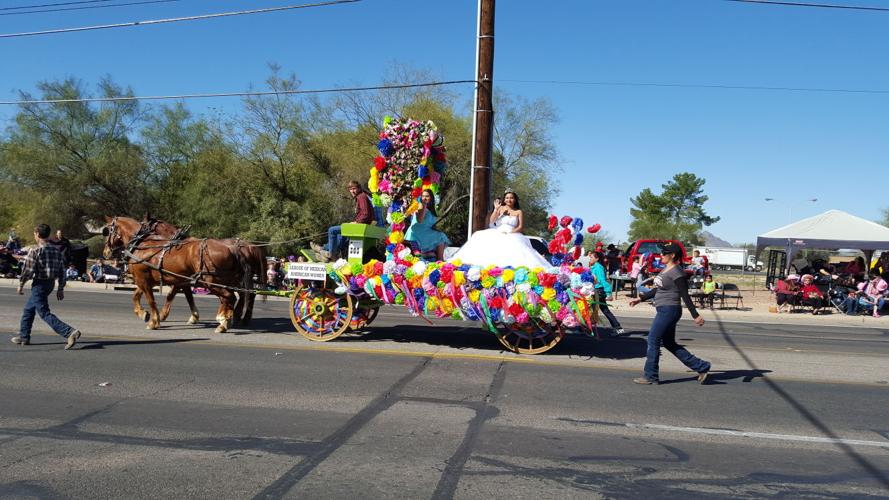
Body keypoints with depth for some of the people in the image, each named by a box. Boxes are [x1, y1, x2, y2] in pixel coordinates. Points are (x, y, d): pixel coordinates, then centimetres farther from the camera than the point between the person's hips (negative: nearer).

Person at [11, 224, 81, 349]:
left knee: (44, 313, -9)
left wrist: (21, 284, 0)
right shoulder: (56, 250, 7)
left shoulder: (35, 250, -13)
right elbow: (62, 271, 7)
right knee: (28, 309, 23)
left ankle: (70, 332, -24)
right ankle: (24, 336, 30)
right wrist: (61, 289, 12)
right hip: (50, 283, 8)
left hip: (39, 284, -8)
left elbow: (28, 270, -14)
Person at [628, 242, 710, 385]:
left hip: (669, 310, -10)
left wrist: (695, 315, -17)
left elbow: (685, 296, -18)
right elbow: (657, 290, 22)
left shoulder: (677, 273, -15)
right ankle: (702, 367, 19)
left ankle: (650, 376, 6)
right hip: (664, 310, 10)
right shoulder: (666, 270, 13)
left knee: (653, 340, -4)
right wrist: (640, 298, 21)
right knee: (669, 343, 13)